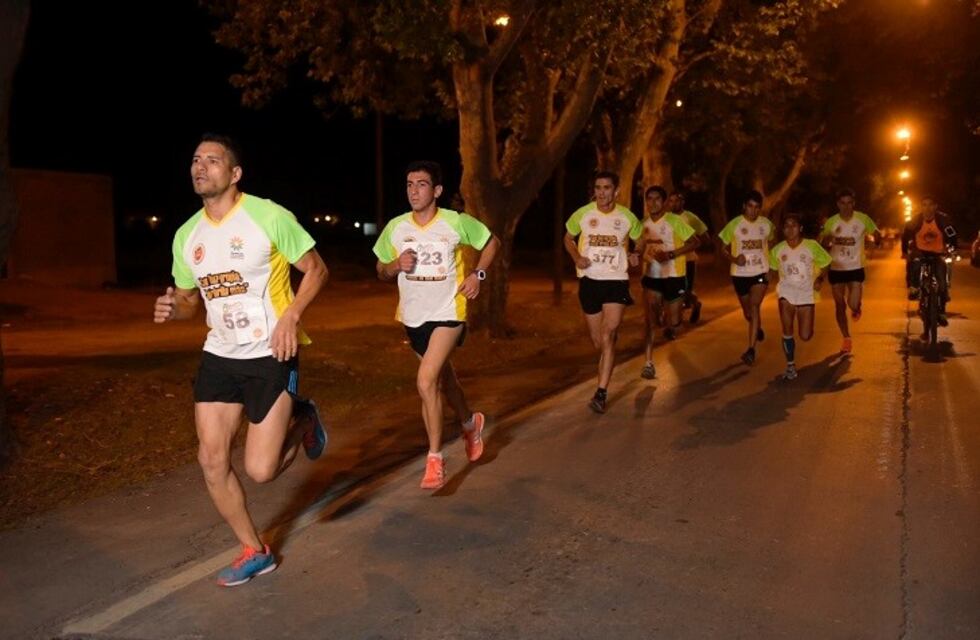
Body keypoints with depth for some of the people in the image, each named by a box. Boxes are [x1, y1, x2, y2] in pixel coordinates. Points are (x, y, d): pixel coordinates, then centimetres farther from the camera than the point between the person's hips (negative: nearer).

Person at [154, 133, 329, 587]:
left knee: (260, 470, -8)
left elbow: (316, 270, -6)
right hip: (219, 356, 6)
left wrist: (290, 316, -20)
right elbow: (190, 300, 16)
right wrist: (171, 308, -8)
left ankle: (301, 421, 26)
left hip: (271, 355, -6)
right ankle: (254, 552, 22)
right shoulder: (186, 235, 5)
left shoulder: (269, 216, -12)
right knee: (211, 459, 3)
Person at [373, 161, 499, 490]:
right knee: (442, 377, 21)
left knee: (426, 381, -19)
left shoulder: (457, 222, -11)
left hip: (448, 312, -5)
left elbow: (490, 242, 6)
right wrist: (397, 265, -14)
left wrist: (478, 274, -8)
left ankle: (435, 458, -4)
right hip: (413, 316, 5)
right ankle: (470, 422, 50)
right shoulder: (395, 227, -2)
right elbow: (382, 270, 8)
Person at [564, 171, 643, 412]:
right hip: (589, 280, 2)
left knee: (608, 336, -16)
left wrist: (636, 255, -6)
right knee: (597, 341, 10)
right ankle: (608, 364, 44)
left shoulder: (627, 217, -2)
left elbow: (640, 240, 16)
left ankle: (601, 393, -13)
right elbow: (568, 238, 13)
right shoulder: (582, 214, -3)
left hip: (616, 280, -2)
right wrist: (576, 257, -6)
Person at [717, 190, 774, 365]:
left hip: (760, 272, 0)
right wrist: (734, 259, -21)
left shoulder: (766, 224, 0)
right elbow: (723, 249, -1)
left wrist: (769, 267, 3)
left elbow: (770, 245, 15)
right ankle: (758, 329, 50)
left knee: (754, 307, -19)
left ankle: (751, 349, -20)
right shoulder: (734, 224, -7)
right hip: (740, 274, 1)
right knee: (747, 312, 14)